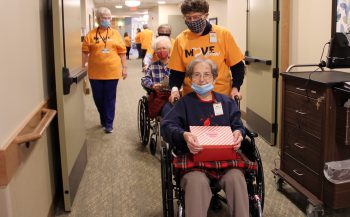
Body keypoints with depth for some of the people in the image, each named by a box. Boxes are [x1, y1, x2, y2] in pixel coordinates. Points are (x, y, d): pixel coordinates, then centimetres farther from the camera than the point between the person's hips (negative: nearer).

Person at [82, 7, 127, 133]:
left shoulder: (115, 34, 5)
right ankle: (104, 119, 32)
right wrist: (82, 67, -2)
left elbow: (122, 52, 5)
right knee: (98, 98, 10)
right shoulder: (91, 34, 2)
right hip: (95, 73, 1)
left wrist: (124, 68, 2)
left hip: (112, 72, 0)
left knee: (110, 98, 4)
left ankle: (109, 123, 14)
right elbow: (85, 52, 2)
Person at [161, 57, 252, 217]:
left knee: (236, 178, -30)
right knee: (196, 182, -35)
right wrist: (184, 135, -22)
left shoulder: (227, 102, 21)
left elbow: (238, 125, 17)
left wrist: (238, 133, -10)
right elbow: (167, 125, 0)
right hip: (194, 156, -2)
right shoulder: (185, 103, 12)